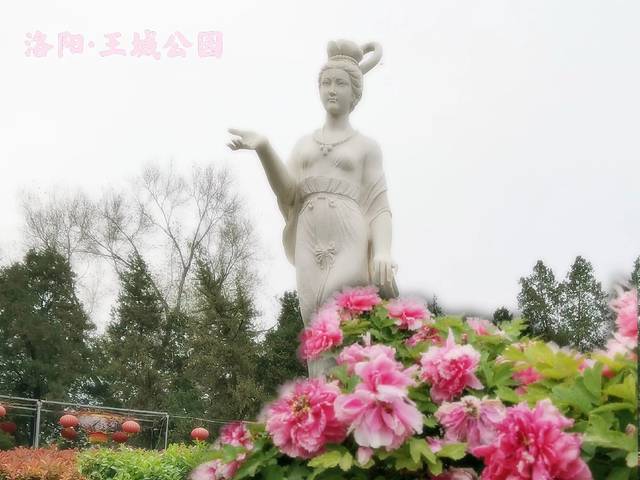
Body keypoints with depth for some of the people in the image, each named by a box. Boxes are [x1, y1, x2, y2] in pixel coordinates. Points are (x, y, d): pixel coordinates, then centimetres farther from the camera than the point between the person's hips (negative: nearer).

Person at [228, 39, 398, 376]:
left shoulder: (366, 146, 15)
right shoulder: (304, 144, 25)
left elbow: (379, 207, 5)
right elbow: (288, 193, 8)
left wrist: (383, 252, -15)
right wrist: (264, 150, -9)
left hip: (349, 246, -3)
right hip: (311, 249, 3)